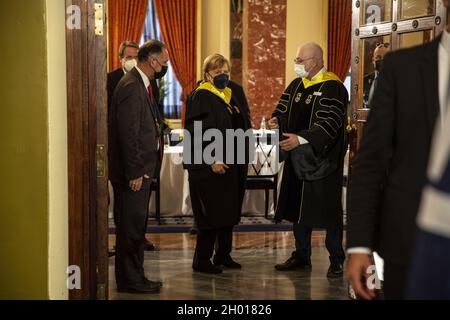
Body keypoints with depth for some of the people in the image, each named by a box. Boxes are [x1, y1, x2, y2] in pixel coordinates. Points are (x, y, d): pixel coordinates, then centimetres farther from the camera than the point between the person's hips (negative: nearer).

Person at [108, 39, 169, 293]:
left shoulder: (141, 84, 14)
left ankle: (134, 277, 25)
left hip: (140, 170, 10)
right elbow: (128, 133, -21)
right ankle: (130, 280, 7)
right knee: (131, 228, -1)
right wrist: (135, 173, -20)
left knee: (136, 227, 16)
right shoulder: (131, 87, -18)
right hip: (134, 173, -10)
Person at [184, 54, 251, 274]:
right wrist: (214, 159, -22)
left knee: (228, 212, 11)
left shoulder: (230, 96, 14)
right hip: (209, 166, -8)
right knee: (212, 213, -5)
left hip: (231, 164, 8)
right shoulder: (200, 97, -10)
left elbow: (242, 126, 22)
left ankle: (223, 256, 21)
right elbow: (199, 132, -18)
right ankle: (201, 260, 4)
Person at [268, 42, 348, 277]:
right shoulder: (297, 85, 10)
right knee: (299, 207, 12)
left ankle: (336, 260, 11)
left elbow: (329, 124, -20)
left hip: (323, 159, -7)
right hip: (298, 160, 7)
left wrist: (301, 139, -28)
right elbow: (285, 109, 12)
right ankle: (301, 256, 24)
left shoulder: (332, 88, -12)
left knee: (328, 209, -1)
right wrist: (278, 120, -12)